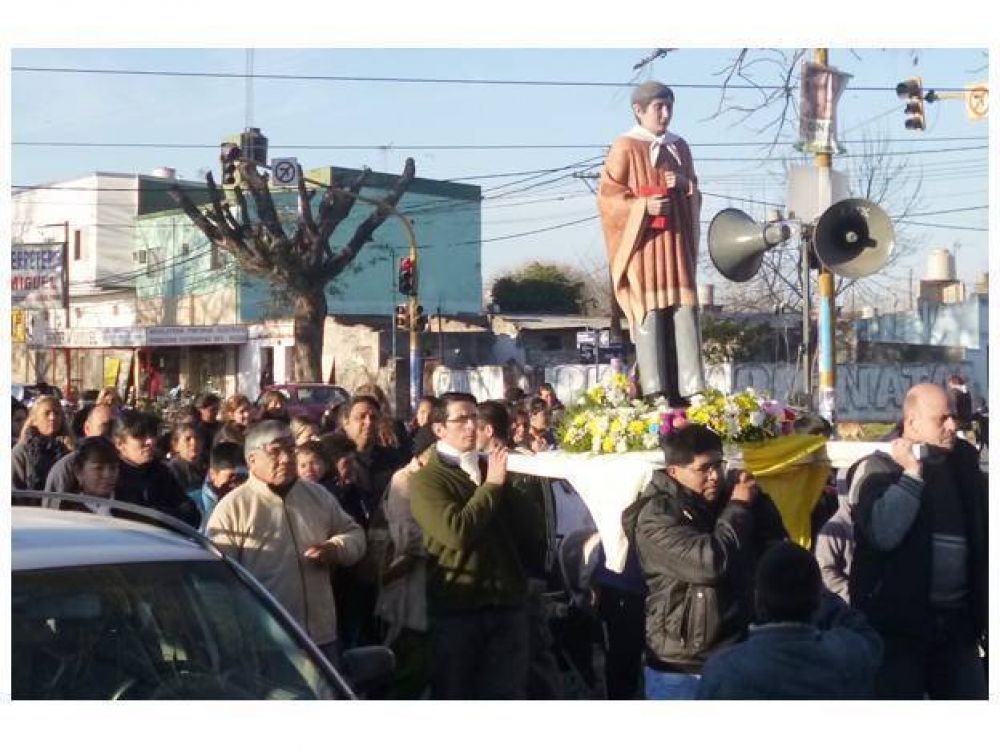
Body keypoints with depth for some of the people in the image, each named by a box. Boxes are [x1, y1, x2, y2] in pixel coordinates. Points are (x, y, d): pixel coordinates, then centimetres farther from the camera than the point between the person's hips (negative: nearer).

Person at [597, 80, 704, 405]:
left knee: (683, 312, -1)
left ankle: (687, 390, -2)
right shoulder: (625, 148, -3)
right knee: (650, 316, -8)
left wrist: (685, 183, -2)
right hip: (643, 246, -5)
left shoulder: (679, 147, 16)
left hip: (676, 244, 6)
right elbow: (608, 196, -6)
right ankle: (654, 393, -8)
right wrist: (644, 205, -20)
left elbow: (695, 195, 21)